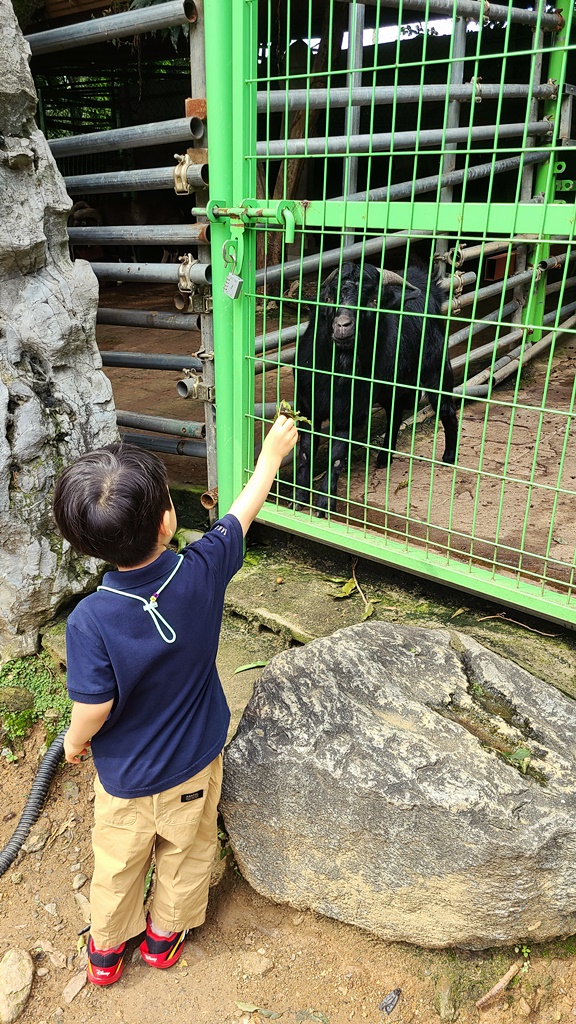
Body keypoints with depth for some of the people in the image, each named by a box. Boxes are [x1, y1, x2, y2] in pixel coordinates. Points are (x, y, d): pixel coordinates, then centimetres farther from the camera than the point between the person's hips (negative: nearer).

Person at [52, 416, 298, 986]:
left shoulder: (89, 621, -33)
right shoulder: (202, 573, -27)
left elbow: (93, 710, -23)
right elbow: (242, 512, -10)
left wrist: (74, 743, 1)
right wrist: (272, 453, 6)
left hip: (125, 774, -1)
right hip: (194, 762, 2)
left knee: (118, 861, 26)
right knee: (185, 852, 28)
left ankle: (107, 949, 51)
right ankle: (165, 936, 52)